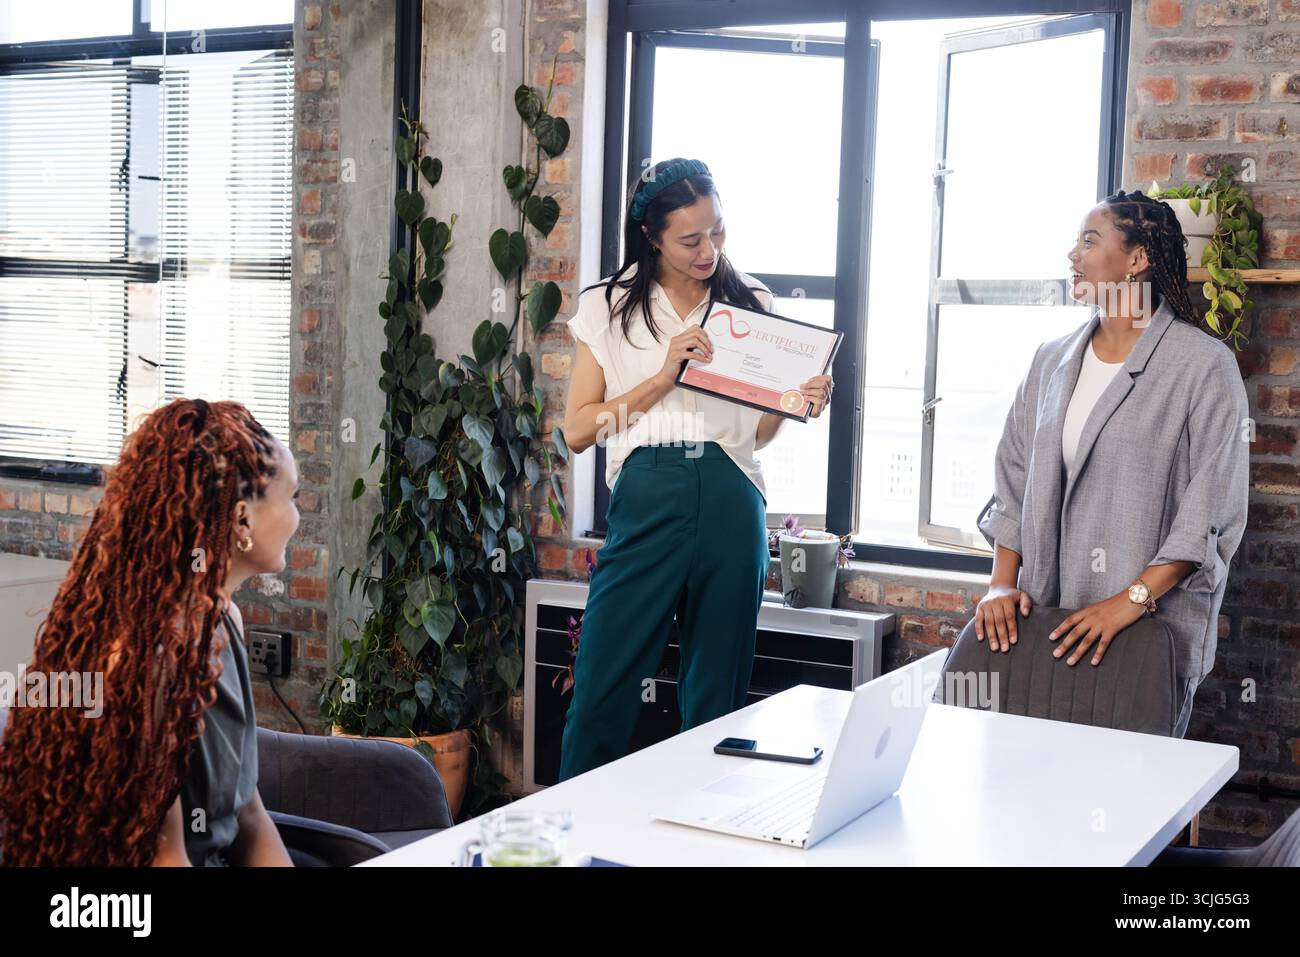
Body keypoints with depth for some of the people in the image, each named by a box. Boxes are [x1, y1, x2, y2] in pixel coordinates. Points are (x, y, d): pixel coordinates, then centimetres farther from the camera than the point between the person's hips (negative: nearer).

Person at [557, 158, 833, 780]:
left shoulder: (750, 304, 13)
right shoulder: (609, 307, 7)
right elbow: (577, 430, 0)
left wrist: (794, 402, -2)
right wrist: (662, 377, -9)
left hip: (732, 506, 2)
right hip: (646, 501, -2)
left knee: (716, 699, 7)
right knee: (601, 689, -5)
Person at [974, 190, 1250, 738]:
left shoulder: (1203, 366, -8)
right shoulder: (1052, 361, 10)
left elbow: (1212, 514, -12)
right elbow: (1013, 479, 12)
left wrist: (1130, 602, -19)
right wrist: (1003, 584, 0)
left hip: (1152, 631, -5)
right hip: (1048, 626, 5)